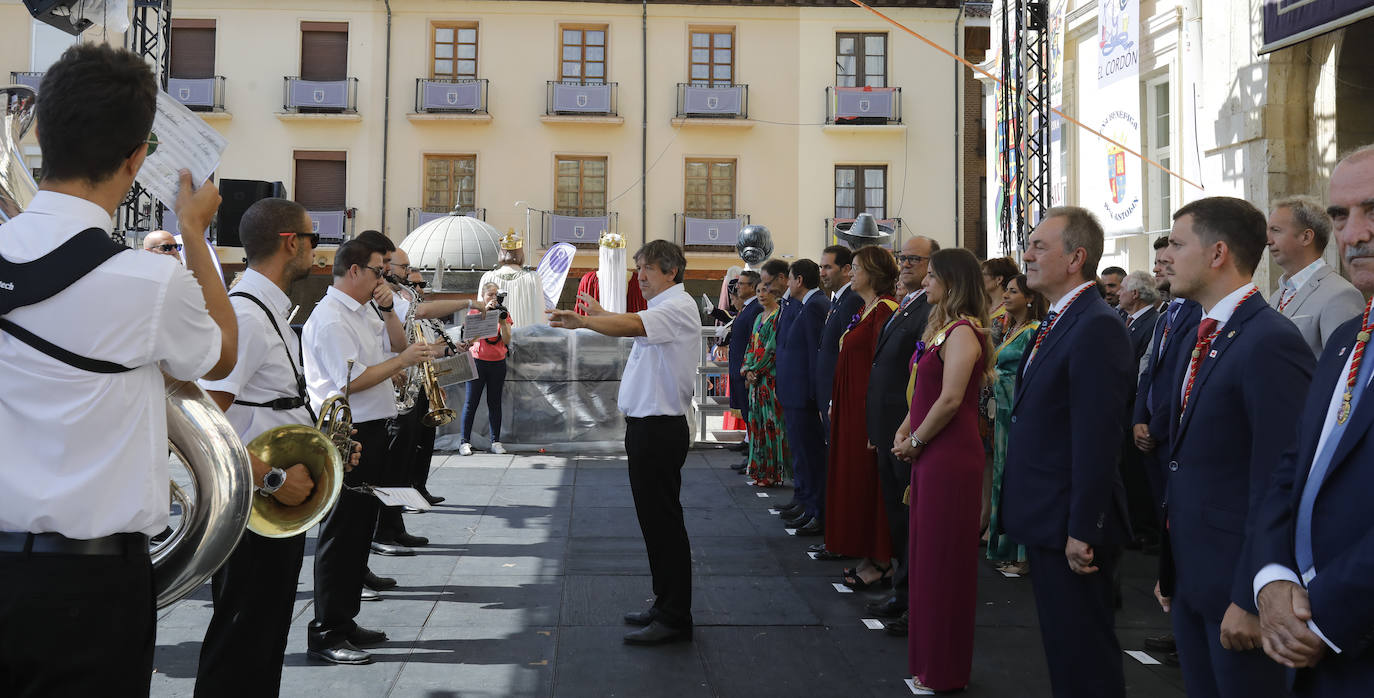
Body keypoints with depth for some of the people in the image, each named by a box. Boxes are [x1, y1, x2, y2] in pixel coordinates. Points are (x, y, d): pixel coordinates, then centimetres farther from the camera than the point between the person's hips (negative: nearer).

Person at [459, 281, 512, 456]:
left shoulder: (503, 312, 9)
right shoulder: (474, 311, 4)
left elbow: (507, 340, -1)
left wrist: (502, 319, -13)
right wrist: (485, 311, -17)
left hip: (498, 363, 2)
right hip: (478, 361, -2)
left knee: (495, 402, 6)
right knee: (471, 402, -4)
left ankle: (496, 441, 10)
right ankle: (465, 441, -1)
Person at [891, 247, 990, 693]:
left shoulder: (962, 332, -16)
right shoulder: (942, 327, 14)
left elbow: (950, 400, -22)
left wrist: (915, 442, -11)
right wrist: (905, 431, 5)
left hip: (951, 458, -10)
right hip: (930, 456, 10)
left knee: (943, 559, 0)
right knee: (927, 555, 15)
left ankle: (943, 672, 13)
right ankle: (929, 661, 27)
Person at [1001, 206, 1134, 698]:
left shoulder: (1097, 327, -18)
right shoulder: (1057, 323, 13)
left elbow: (1096, 440, -23)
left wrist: (1083, 531, -22)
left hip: (1071, 527, -10)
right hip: (1047, 521, 10)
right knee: (1060, 645, 19)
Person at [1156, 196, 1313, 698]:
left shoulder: (1270, 343, -18)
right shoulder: (1202, 337, 11)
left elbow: (1278, 483, -21)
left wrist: (1250, 598, -20)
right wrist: (1171, 568, 14)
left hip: (1236, 584, -8)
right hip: (1191, 577, 8)